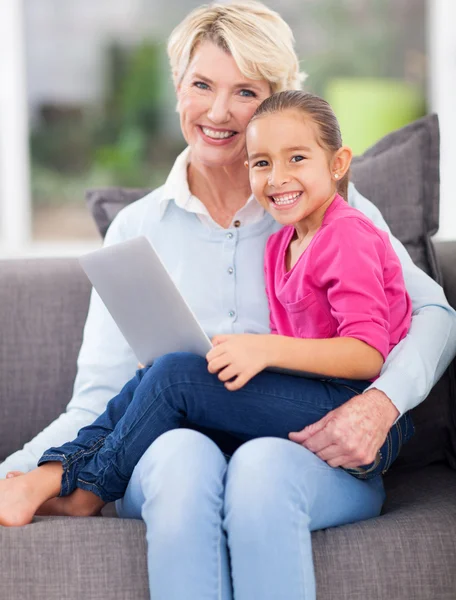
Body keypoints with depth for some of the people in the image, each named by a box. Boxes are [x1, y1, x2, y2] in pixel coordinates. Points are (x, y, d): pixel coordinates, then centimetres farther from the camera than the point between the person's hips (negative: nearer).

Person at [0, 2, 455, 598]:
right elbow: (101, 397, 8)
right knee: (183, 452, -35)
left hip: (313, 457, -1)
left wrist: (381, 404, -16)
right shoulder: (137, 228, 14)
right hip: (171, 456, 1)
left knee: (262, 466, -36)